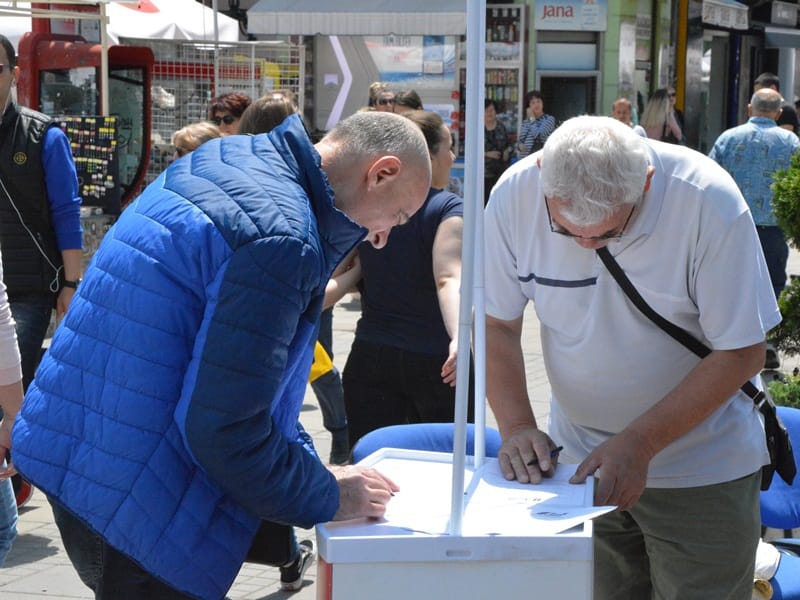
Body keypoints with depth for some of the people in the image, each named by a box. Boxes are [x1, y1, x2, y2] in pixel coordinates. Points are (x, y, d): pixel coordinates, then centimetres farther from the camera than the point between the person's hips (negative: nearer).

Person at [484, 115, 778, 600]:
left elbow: (741, 353, -16)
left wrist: (638, 445, -23)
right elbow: (497, 325, -3)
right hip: (580, 460, 3)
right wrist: (517, 427, -19)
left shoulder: (709, 201, -22)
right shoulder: (515, 195, -14)